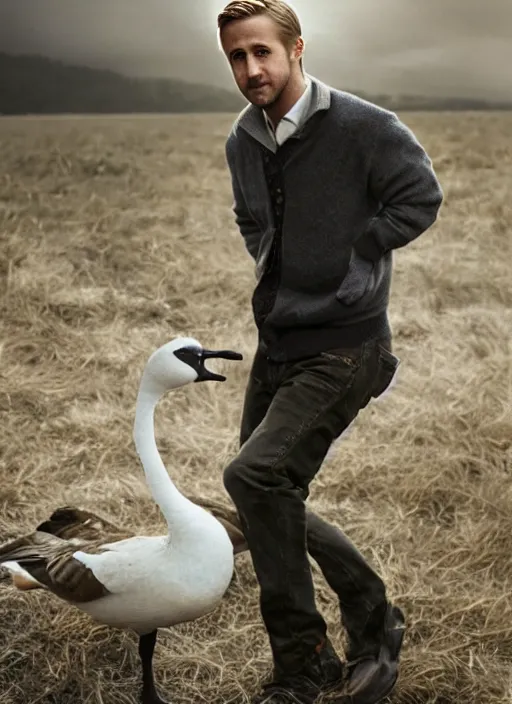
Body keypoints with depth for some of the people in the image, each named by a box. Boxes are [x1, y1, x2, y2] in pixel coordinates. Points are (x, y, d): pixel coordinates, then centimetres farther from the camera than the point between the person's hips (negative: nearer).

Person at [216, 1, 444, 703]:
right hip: (276, 342, 8)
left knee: (254, 474, -23)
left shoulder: (364, 126, -13)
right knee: (271, 502, 11)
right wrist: (275, 266, 8)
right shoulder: (242, 142, 8)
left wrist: (346, 255, -8)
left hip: (343, 347, -8)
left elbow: (420, 198, -6)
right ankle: (374, 619, 32)